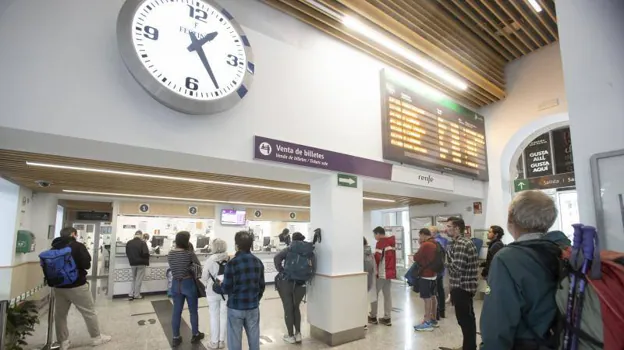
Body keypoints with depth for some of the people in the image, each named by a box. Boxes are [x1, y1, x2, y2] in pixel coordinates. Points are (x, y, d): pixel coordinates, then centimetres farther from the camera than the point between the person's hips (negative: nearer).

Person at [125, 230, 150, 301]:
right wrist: (146, 262, -3)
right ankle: (136, 295, 14)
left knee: (133, 279, 19)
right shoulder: (142, 243, -16)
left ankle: (131, 295, 14)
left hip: (132, 263, 5)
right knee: (138, 280, 7)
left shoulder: (128, 243, 1)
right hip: (141, 263, -4)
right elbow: (146, 253, -20)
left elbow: (127, 253, 7)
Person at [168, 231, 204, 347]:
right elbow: (199, 267, -6)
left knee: (176, 311, 13)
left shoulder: (170, 254, -2)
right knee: (193, 311, 12)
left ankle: (175, 338, 23)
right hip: (188, 284, -5)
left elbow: (172, 268, 9)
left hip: (175, 284, 5)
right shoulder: (189, 253, -18)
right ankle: (195, 335, 26)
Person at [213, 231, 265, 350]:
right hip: (253, 307, 4)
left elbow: (227, 288, -12)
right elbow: (261, 286, 6)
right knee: (254, 337, 15)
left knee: (235, 339, 10)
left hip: (236, 307, -4)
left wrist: (217, 286, 9)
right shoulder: (258, 262, 0)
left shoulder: (232, 263, -16)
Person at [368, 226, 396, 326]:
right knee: (387, 295, 10)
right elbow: (390, 257, 14)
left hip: (381, 273, -7)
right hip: (389, 272, 7)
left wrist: (375, 271, -6)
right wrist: (390, 269, 13)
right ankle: (387, 318, 12)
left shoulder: (380, 243, -12)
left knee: (374, 294, 5)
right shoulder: (392, 242, 12)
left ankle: (373, 317, 11)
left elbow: (377, 257, -17)